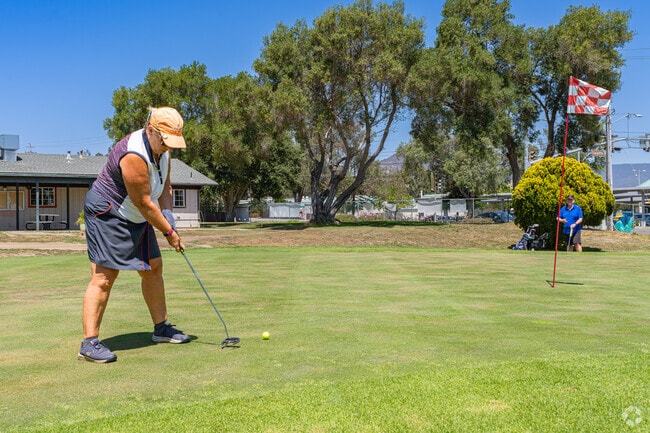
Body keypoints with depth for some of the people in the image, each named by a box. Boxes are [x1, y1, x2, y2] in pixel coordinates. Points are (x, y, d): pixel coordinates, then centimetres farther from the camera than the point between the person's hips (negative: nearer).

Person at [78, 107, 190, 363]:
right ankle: (89, 343, -12)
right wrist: (168, 231, -14)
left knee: (153, 268, 11)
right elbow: (144, 203, -24)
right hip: (107, 215, -10)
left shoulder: (161, 148, 1)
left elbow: (164, 185, 11)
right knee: (104, 276, -14)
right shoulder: (134, 156, -29)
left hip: (135, 217, 10)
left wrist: (168, 215, -4)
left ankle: (161, 328, 23)